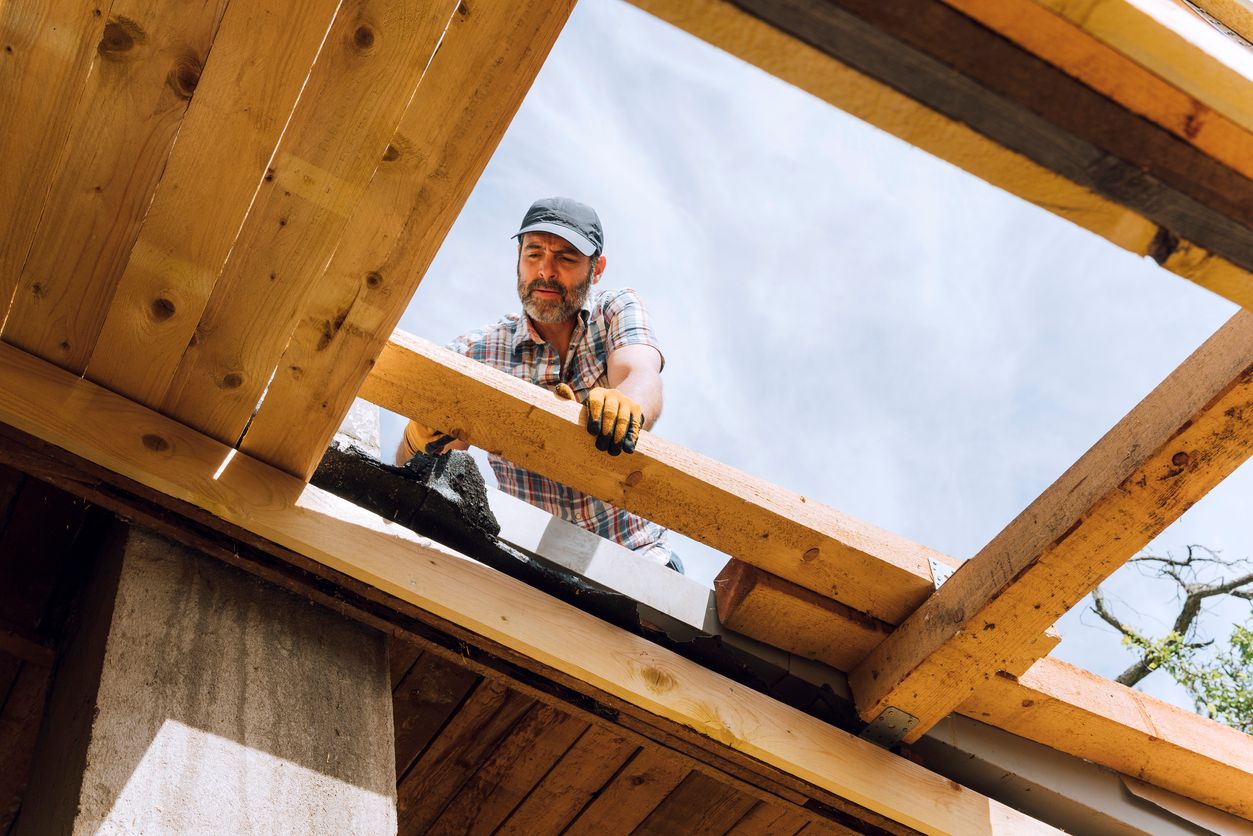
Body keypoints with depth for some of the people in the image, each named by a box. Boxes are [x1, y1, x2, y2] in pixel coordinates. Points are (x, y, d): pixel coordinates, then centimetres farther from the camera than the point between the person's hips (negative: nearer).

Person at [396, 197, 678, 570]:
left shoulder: (619, 311, 4)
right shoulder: (475, 352, 1)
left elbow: (642, 380, -18)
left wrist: (623, 404, -43)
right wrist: (419, 439, -29)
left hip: (638, 557, -1)